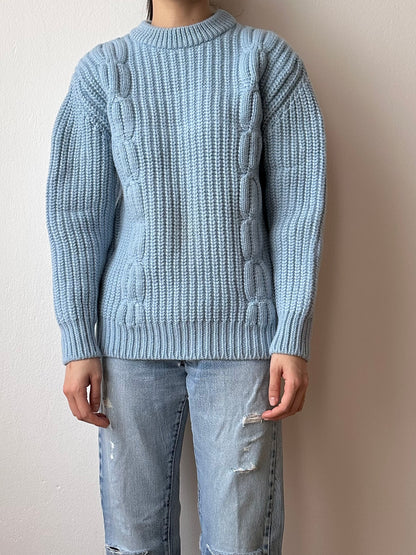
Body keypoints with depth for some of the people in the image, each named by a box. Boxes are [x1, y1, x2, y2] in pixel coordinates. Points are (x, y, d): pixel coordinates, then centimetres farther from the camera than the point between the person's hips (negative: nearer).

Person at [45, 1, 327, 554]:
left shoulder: (268, 57, 7)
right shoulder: (102, 68, 9)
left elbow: (297, 204, 1)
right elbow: (75, 209, 5)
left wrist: (294, 338, -6)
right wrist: (79, 345, -1)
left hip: (241, 330, -1)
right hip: (132, 334, 2)